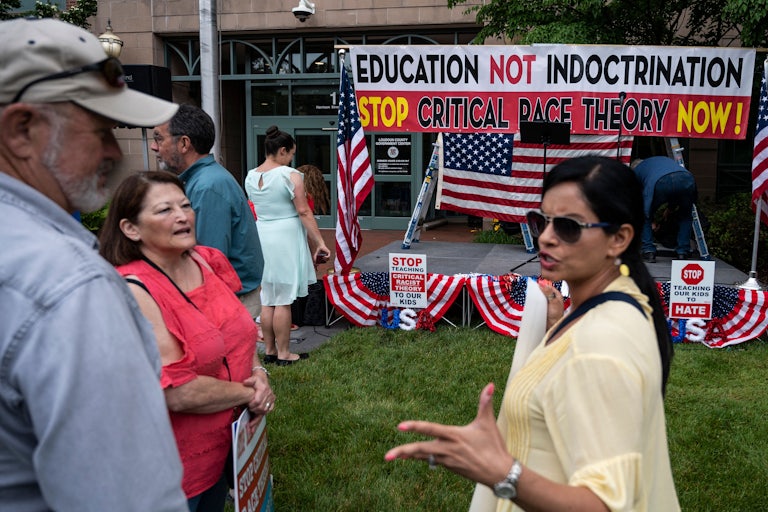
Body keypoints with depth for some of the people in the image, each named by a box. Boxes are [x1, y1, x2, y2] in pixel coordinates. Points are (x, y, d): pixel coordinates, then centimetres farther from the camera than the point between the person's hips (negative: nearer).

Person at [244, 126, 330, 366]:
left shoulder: (251, 177, 8)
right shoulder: (290, 175, -12)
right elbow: (304, 212, -14)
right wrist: (320, 243, -10)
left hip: (261, 237, 6)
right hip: (286, 237, -6)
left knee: (268, 300, 12)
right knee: (284, 301, -1)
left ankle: (269, 350, 20)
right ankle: (283, 354, 6)